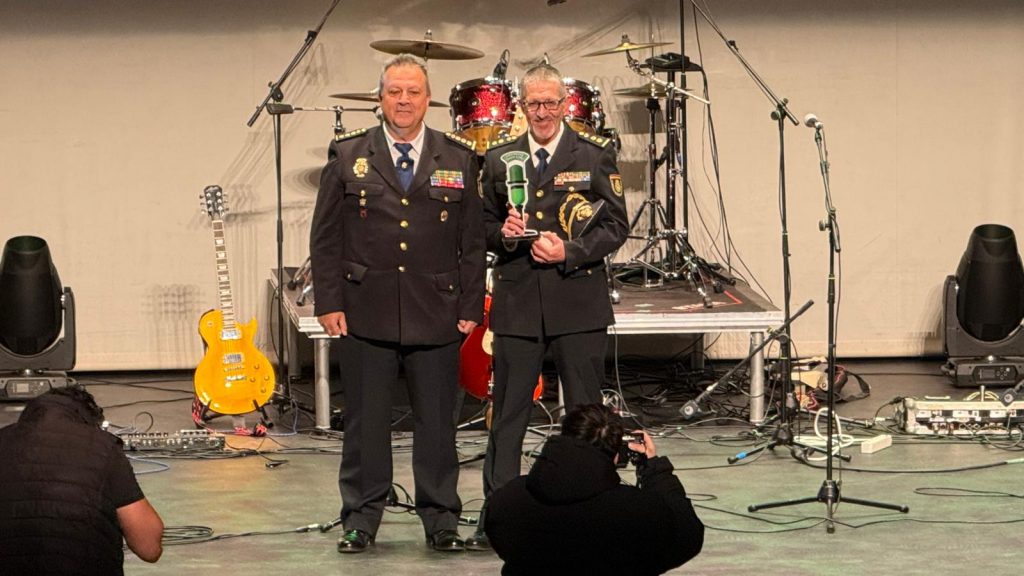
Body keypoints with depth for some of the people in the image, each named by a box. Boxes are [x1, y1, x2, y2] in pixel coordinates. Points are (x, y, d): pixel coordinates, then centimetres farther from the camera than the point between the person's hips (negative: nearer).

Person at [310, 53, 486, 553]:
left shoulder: (458, 159, 7)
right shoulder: (348, 156, 5)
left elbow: (472, 241, 7)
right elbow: (325, 237, 5)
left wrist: (470, 307, 1)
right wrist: (329, 302, -2)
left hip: (437, 316, 0)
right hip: (365, 314, 0)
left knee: (437, 422, 5)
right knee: (365, 421, 5)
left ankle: (441, 519, 16)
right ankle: (360, 519, 15)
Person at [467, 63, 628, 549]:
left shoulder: (595, 155, 3)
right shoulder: (499, 159, 10)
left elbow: (616, 226, 0)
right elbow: (485, 226, 15)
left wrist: (570, 252, -14)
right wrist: (503, 233, -7)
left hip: (578, 303, -2)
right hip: (517, 303, 2)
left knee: (586, 414, 4)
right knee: (507, 414, 2)